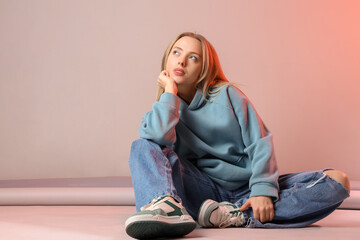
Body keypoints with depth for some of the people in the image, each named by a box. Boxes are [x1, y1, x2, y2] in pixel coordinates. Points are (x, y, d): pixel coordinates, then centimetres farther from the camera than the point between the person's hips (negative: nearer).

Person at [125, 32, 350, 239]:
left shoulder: (226, 94, 8)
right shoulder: (164, 111, 10)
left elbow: (260, 143, 0)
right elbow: (160, 137, -17)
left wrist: (263, 189, -16)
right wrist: (170, 91, -2)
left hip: (245, 190, 1)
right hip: (204, 193, 0)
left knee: (337, 180, -19)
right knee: (144, 147, -20)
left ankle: (237, 216, -34)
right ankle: (165, 208, -51)